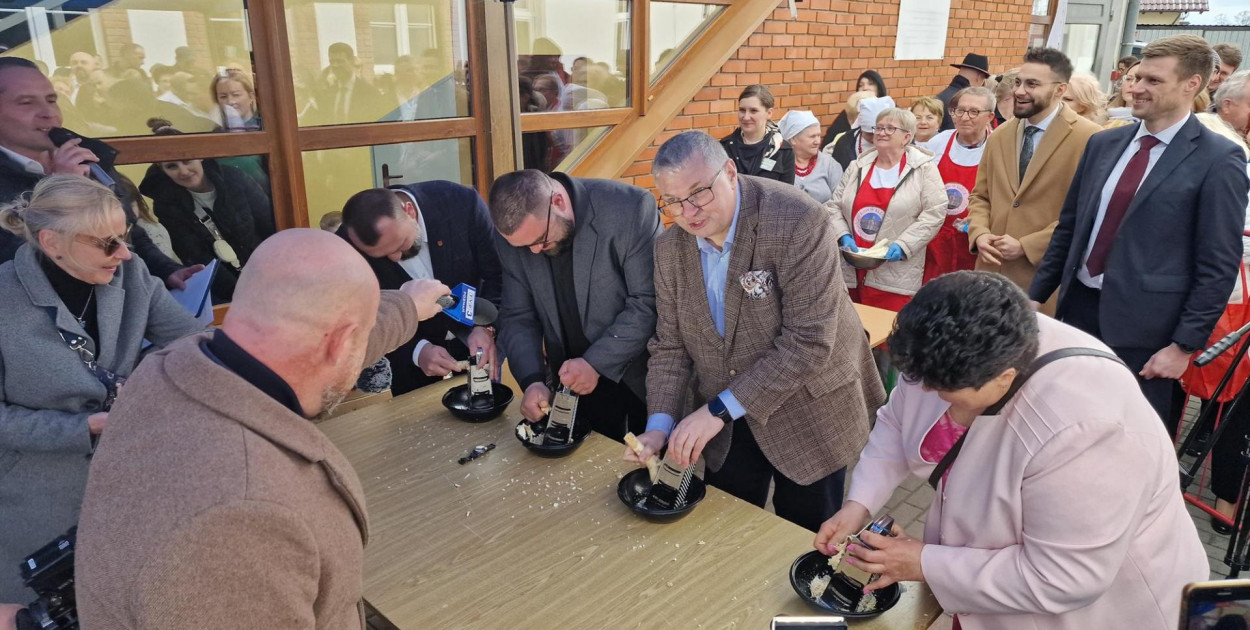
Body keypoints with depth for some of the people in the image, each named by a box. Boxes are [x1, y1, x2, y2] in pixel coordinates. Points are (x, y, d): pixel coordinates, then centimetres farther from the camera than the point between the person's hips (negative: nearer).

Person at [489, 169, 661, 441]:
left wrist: (596, 363, -25)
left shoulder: (630, 208, -23)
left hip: (642, 370, -3)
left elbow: (650, 302, -20)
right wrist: (532, 379, -16)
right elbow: (518, 316, -2)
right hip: (572, 377, 3)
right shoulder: (514, 231, -8)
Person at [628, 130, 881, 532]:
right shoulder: (671, 247, -6)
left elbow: (809, 341, -28)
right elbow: (669, 347, 0)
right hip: (724, 423, 5)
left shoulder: (798, 221, -24)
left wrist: (722, 408, -28)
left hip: (807, 412, -4)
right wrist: (660, 424, -15)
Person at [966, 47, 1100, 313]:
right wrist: (979, 234, -5)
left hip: (1045, 276, -5)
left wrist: (1026, 247, -15)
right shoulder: (1000, 136, 11)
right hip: (994, 270, 5)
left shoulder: (1087, 138, -9)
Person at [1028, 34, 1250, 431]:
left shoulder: (1218, 160, -9)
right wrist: (1037, 295, 9)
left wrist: (1184, 345, -12)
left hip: (1142, 327, -5)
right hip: (1078, 307, 5)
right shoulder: (1103, 143, 7)